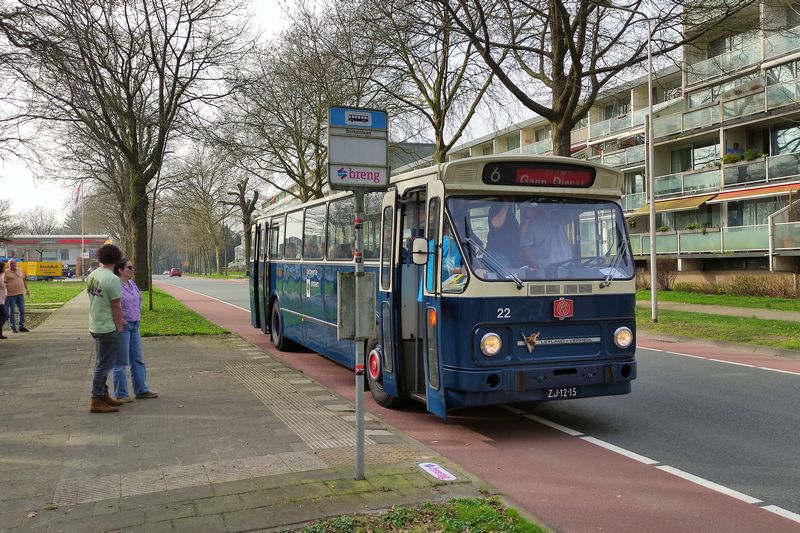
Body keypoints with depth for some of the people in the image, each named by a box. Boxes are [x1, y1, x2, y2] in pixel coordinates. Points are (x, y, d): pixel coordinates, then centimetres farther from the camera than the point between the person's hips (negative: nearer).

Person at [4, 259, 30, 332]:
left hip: (20, 294, 5)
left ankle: (22, 326, 13)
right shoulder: (6, 272, -3)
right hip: (11, 295, -4)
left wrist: (27, 289, 19)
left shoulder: (20, 271, 12)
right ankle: (13, 327, 10)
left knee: (22, 310, 5)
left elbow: (24, 280, 20)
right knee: (11, 312, 3)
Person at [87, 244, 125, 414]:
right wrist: (119, 326, -6)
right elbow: (116, 306, -17)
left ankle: (103, 395, 28)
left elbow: (95, 300, 11)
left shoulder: (92, 275, 6)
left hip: (95, 326, 9)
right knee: (104, 366, -2)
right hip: (108, 328, -9)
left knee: (101, 364, 18)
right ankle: (97, 402, 3)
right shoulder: (112, 279, -20)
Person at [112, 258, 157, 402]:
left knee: (137, 360, 13)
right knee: (121, 362, 1)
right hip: (123, 326, -8)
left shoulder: (132, 284, 10)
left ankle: (141, 390, 22)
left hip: (135, 325, 8)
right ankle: (121, 394, 10)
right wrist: (118, 319, -18)